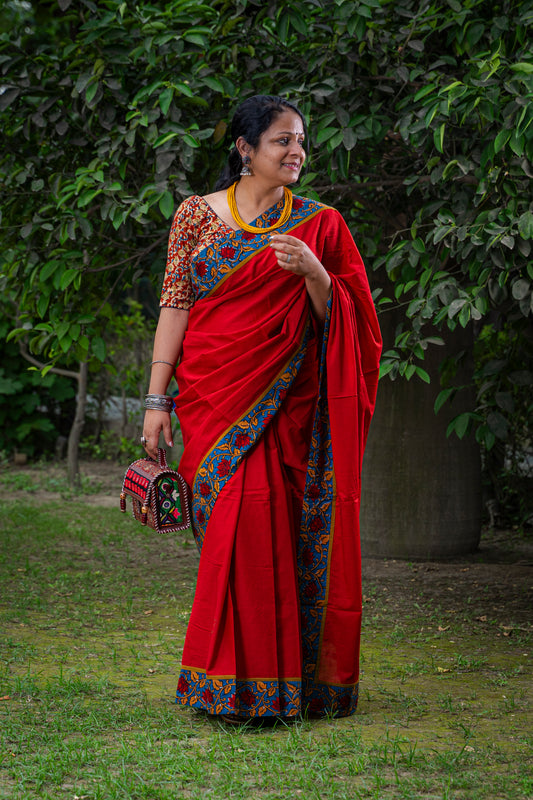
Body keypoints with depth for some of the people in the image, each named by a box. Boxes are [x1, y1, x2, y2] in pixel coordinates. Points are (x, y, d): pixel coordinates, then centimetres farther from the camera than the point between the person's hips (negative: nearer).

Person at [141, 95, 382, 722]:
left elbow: (343, 319, 7)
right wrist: (157, 399, -2)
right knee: (235, 523, -8)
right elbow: (175, 306, 4)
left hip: (284, 404, 0)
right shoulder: (196, 215, 7)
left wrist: (313, 272, -13)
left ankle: (271, 677, 5)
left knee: (267, 525, -7)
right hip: (213, 398, 0)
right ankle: (236, 681, 1)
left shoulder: (318, 224, 8)